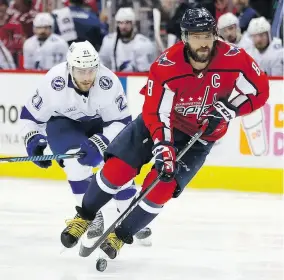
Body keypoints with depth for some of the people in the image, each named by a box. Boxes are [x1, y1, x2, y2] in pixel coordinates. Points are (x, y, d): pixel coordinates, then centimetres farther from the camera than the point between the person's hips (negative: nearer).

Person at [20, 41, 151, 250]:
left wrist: (98, 144, -37)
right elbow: (32, 114, -14)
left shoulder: (108, 82, -31)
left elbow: (121, 122, -25)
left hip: (100, 123, 1)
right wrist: (33, 140, -25)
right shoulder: (54, 82, -31)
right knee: (76, 158, -29)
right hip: (63, 123, -1)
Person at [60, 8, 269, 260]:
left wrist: (229, 108, -26)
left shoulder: (234, 59, -23)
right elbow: (156, 112, -26)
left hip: (199, 136, 0)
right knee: (117, 168, -10)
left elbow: (260, 90, -11)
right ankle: (85, 217, 16)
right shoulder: (166, 66, -27)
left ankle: (121, 236, 9)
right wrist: (162, 148, -39)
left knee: (161, 186, -12)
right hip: (160, 121, 0)